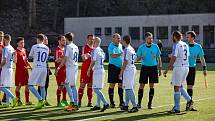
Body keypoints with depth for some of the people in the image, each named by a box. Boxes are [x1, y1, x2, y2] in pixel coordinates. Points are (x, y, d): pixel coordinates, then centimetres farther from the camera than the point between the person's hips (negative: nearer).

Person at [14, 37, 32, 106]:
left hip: (25, 70, 7)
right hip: (19, 70, -7)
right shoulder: (16, 51, -9)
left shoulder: (24, 50, 13)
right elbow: (15, 61, -16)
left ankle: (27, 101, 10)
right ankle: (18, 101, 5)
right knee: (18, 86, -1)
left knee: (27, 85, 5)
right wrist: (15, 54, -29)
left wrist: (30, 66, 14)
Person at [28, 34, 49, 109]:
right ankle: (42, 102, 9)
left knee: (30, 85, -3)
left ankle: (40, 100, -16)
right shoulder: (47, 48, 11)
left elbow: (30, 56, 11)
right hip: (44, 68, 6)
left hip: (37, 67, -5)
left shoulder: (35, 47, -3)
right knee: (42, 86, 12)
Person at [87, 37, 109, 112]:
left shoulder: (95, 50, -13)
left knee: (96, 89, -9)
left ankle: (105, 103, -16)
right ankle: (98, 105, 15)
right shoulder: (101, 51, 13)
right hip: (102, 70, 9)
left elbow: (93, 62, -17)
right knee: (97, 89, 13)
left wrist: (89, 70, -10)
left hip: (97, 71, -9)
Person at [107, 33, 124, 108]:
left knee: (121, 84, 8)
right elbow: (113, 55, -25)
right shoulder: (111, 46, -9)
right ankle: (111, 102, 0)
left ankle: (121, 102, 12)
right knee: (112, 84, -3)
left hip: (120, 67, 7)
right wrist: (121, 54, -31)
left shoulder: (120, 45, 14)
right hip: (113, 66, -7)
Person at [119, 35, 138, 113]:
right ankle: (126, 105, 22)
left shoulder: (126, 49, -14)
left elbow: (125, 62, -18)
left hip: (128, 70, -10)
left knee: (129, 89, -9)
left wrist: (121, 72, -14)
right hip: (133, 68, 10)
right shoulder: (132, 49, 14)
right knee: (128, 89, 16)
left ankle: (135, 106, -11)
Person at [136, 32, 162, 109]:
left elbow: (159, 58, 8)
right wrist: (141, 57, -20)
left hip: (153, 67, 1)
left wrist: (160, 69, 4)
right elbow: (137, 59, 3)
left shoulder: (155, 46, 3)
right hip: (144, 67, -1)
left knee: (152, 86, 3)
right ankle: (139, 103, 5)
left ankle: (150, 103, 10)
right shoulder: (141, 47, 0)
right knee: (142, 86, -2)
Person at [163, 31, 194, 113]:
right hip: (186, 67, 8)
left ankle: (177, 108, 2)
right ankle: (189, 100, 4)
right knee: (180, 86, 20)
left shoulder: (176, 45, -11)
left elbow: (173, 59, -18)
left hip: (178, 67, -8)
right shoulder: (185, 45, 12)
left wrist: (167, 70, -16)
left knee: (176, 88, 0)